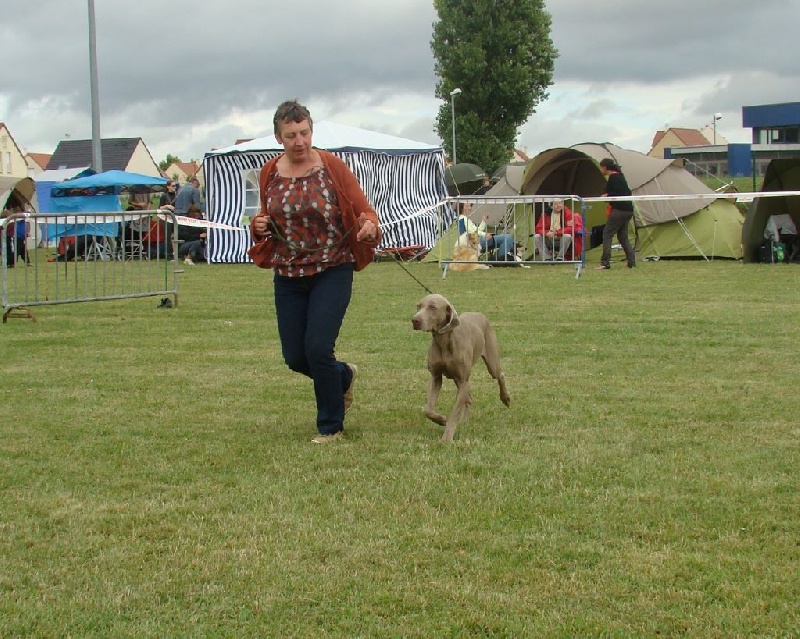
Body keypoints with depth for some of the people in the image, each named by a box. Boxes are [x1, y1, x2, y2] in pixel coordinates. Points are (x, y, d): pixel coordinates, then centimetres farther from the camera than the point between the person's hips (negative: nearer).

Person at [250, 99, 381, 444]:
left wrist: (369, 226, -28)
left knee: (318, 348, -14)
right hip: (288, 276, 4)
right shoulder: (269, 174, 3)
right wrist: (258, 226, -5)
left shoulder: (331, 166, -8)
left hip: (332, 272, -4)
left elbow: (364, 211, -6)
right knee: (295, 357, 5)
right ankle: (343, 375, 38)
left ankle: (331, 426, 8)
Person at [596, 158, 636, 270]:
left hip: (619, 210, -10)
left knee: (607, 234, -6)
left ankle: (605, 263, -9)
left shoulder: (613, 178, -12)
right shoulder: (620, 176, 18)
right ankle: (631, 261, 8)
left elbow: (620, 194, -20)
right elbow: (627, 193, 21)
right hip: (628, 210, 10)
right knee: (623, 236, 14)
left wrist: (608, 195, -9)